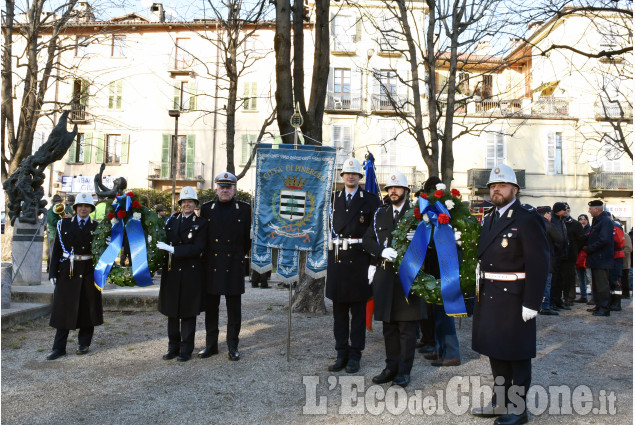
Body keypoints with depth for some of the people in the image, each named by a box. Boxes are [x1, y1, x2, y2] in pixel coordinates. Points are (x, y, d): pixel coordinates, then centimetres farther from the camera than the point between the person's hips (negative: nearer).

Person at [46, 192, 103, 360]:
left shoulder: (96, 227, 5)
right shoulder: (64, 224, 7)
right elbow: (57, 249, 6)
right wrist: (53, 272, 0)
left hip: (88, 271, -1)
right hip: (67, 271, 1)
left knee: (87, 307, 5)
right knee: (64, 308, 4)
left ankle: (84, 343, 20)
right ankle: (59, 347, 13)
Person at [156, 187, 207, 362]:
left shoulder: (200, 223, -3)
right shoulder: (172, 220, 10)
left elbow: (197, 249, -14)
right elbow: (165, 241, 14)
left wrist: (172, 249, -18)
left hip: (190, 273, -4)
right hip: (172, 271, 4)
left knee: (188, 313, 4)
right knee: (172, 311, 11)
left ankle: (186, 349, 15)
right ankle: (173, 347, 24)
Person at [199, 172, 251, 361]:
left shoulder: (244, 209, 2)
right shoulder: (206, 208, 6)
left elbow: (247, 239, 7)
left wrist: (239, 256, 7)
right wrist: (205, 258, 7)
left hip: (234, 266, -1)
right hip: (211, 265, 2)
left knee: (234, 309, 4)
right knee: (210, 308, 9)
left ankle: (233, 346, 16)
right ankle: (211, 345, 22)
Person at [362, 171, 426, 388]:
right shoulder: (380, 214, 12)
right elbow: (367, 240, 7)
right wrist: (382, 251, -11)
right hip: (385, 276, 4)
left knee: (407, 327, 2)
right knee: (389, 326, 12)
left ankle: (404, 371, 12)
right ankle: (391, 367, 24)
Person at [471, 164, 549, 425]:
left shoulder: (527, 219, -11)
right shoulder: (489, 219, 13)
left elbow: (539, 264, -16)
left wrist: (531, 303, -19)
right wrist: (479, 292, 11)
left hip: (514, 298, -8)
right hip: (488, 296, 8)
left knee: (517, 355, 5)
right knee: (496, 352, 17)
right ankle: (500, 402, 32)